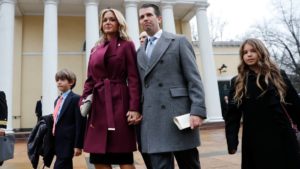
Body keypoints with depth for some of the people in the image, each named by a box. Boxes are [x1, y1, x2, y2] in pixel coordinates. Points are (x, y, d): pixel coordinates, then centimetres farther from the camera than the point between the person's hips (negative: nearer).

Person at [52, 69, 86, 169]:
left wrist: (78, 145, -17)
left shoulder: (76, 99, -12)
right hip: (58, 142, 9)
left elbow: (80, 123, -16)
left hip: (68, 143, -8)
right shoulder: (58, 100, 16)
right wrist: (54, 141, 19)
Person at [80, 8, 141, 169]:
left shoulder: (127, 45, 4)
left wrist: (134, 108, -14)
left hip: (119, 103, -5)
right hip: (98, 104, 5)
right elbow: (90, 79, 16)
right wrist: (84, 101, 2)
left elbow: (133, 78, -5)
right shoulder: (95, 49, 17)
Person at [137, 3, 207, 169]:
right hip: (152, 119, 4)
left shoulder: (179, 42, 5)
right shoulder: (139, 52, 19)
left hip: (178, 113, -3)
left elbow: (194, 79, -4)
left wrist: (197, 111, -14)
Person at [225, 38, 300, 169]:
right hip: (255, 140, -1)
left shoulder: (278, 76, 5)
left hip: (282, 137, 1)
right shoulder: (237, 83, 1)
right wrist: (232, 142, -9)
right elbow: (232, 114, -2)